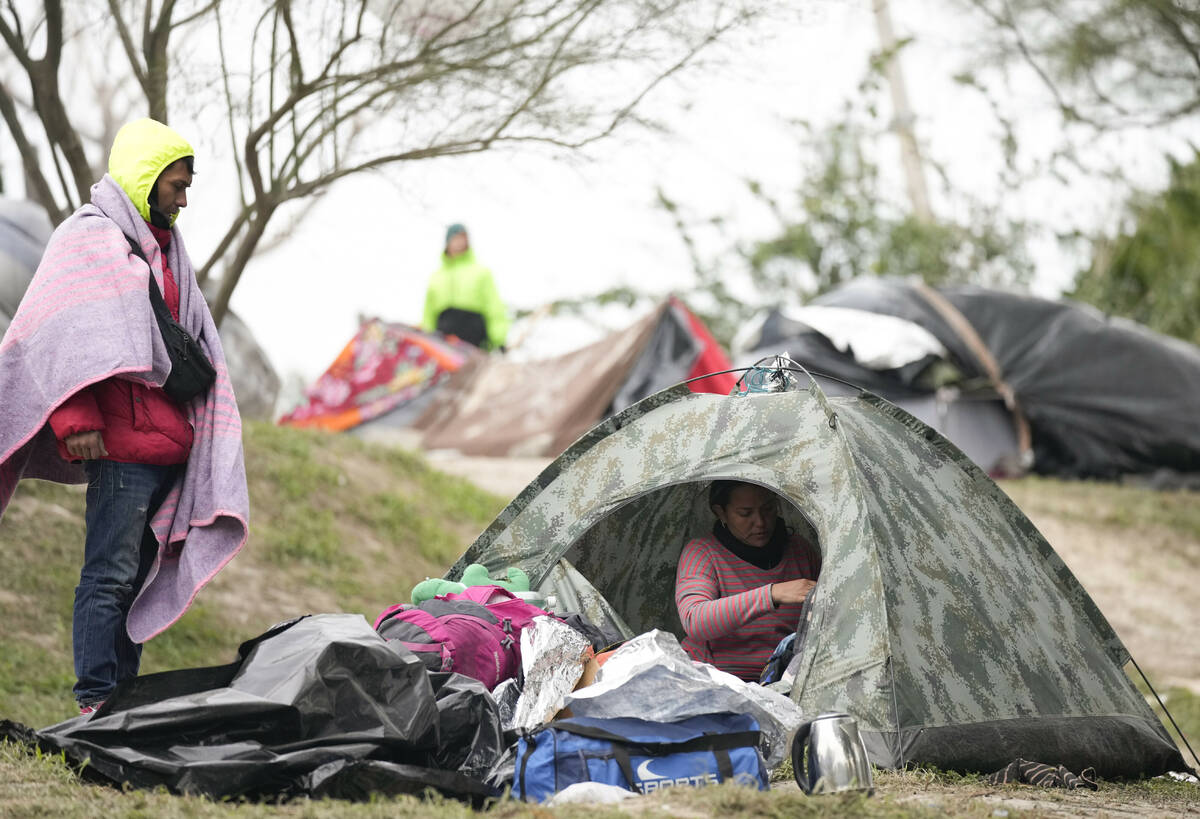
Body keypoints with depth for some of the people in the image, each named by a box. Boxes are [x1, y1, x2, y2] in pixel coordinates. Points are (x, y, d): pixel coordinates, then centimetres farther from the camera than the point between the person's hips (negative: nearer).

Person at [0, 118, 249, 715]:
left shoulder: (162, 246, 23)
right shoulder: (89, 238, -3)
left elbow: (195, 340, 29)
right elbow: (60, 333, -13)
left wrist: (201, 430, 20)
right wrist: (77, 421, -21)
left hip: (170, 438, 9)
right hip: (120, 441, -9)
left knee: (141, 572, 10)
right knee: (110, 574, -11)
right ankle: (96, 704, -11)